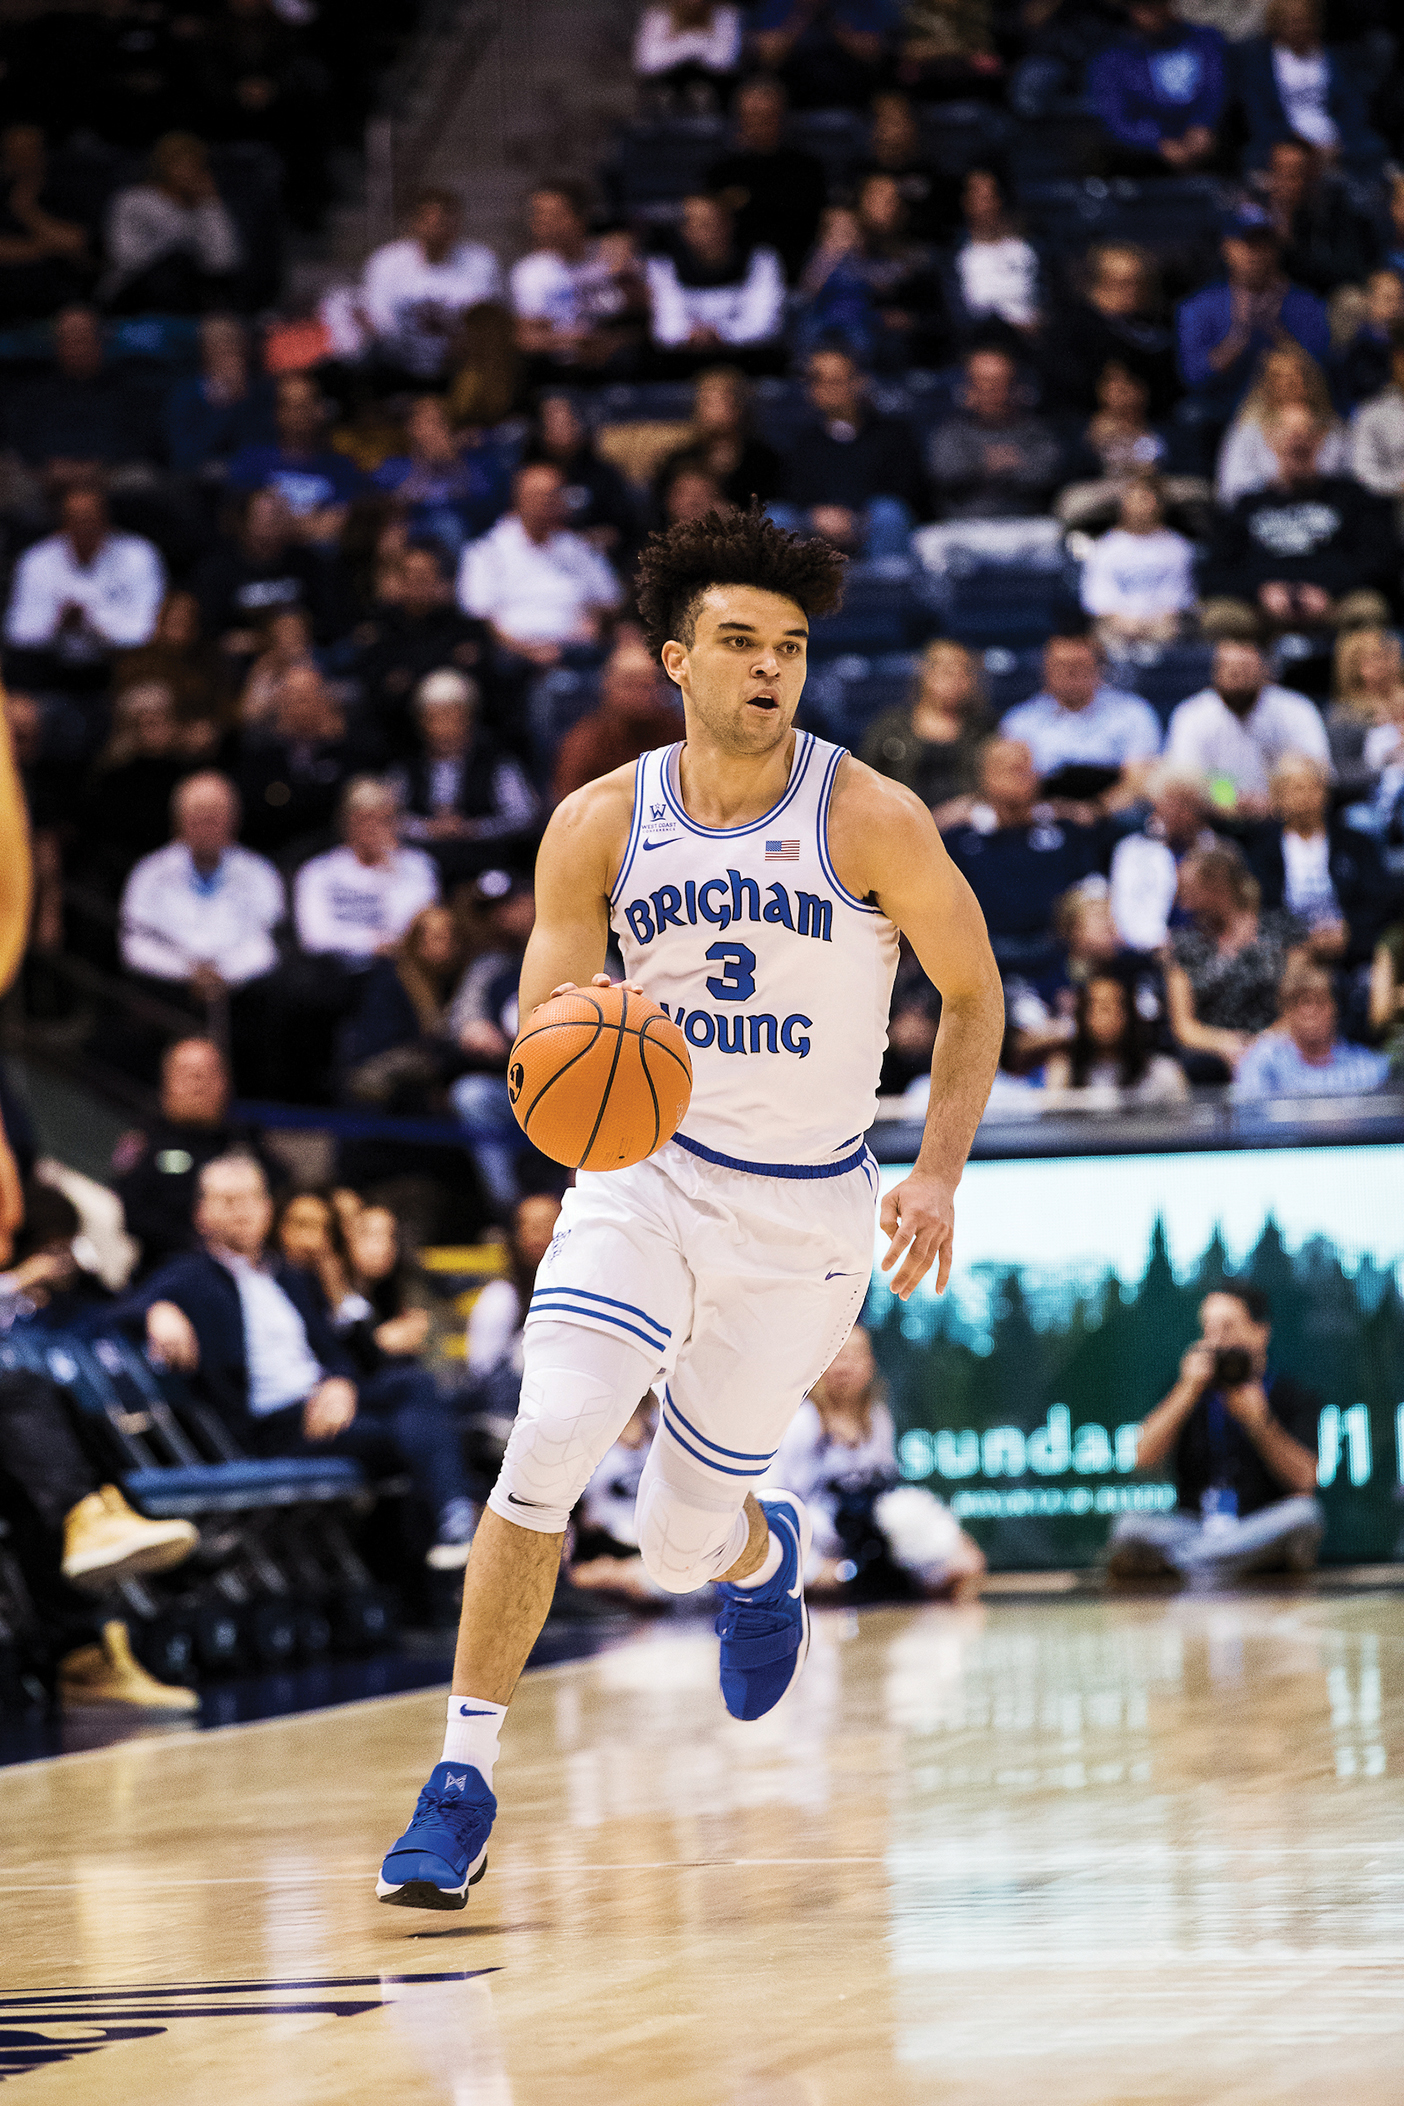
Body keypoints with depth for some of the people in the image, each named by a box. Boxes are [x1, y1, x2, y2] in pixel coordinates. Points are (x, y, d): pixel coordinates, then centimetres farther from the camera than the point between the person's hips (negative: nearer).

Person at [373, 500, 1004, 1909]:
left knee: (680, 1542, 4)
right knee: (548, 1443, -22)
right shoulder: (600, 827, -6)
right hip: (644, 1175, 1)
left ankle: (765, 1552, 44)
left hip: (804, 1212, -1)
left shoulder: (869, 820, -12)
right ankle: (464, 1776, -12)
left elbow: (973, 993, 1)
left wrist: (939, 1173, -10)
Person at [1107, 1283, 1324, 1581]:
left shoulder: (1293, 1398, 9)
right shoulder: (1193, 1394, 16)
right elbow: (1144, 1458, -1)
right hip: (1194, 1524, 0)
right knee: (1131, 1526, -28)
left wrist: (1259, 1423, -19)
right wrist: (1188, 1390, -7)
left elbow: (1304, 1480, -7)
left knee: (1304, 1513, -36)